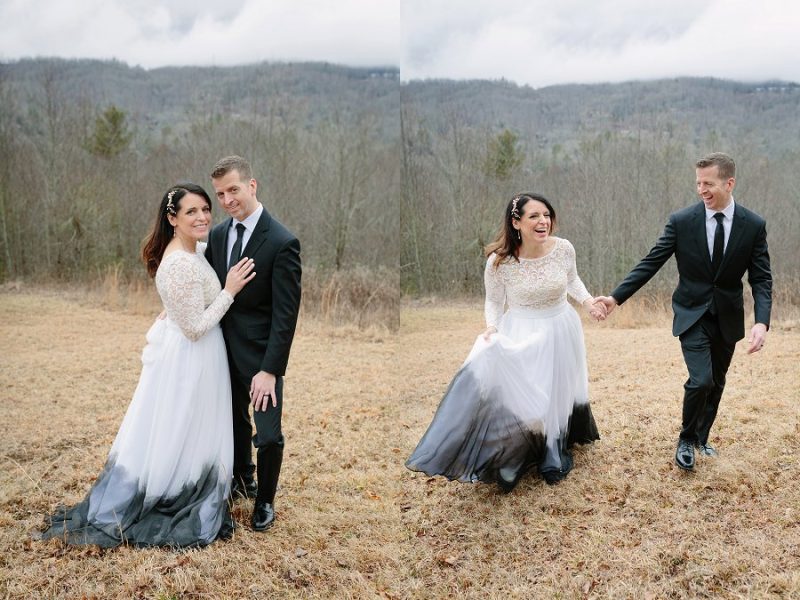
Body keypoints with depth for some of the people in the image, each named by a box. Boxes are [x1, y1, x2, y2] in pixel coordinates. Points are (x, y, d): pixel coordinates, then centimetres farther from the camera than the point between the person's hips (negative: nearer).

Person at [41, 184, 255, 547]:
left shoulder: (193, 249, 2)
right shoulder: (183, 265, -28)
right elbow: (195, 328, -25)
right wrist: (229, 291, -22)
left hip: (180, 353, 10)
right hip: (187, 358, -10)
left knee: (162, 435, 20)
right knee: (177, 437, 5)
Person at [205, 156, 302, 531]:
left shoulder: (282, 242, -19)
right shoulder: (218, 234, 1)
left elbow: (286, 314, -20)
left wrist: (269, 370, -23)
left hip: (260, 354, -6)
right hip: (226, 349, 6)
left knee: (268, 434, 4)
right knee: (236, 420, 22)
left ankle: (265, 500, 27)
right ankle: (243, 479, 46)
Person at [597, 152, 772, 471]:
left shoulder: (754, 225, -8)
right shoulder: (682, 221, -12)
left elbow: (761, 279, -7)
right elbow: (650, 263, -9)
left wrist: (762, 322, -22)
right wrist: (616, 297, -17)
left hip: (728, 317, 3)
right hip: (693, 314, -3)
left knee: (716, 383, 15)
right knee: (700, 380, -16)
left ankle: (702, 437, 37)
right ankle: (686, 439, 8)